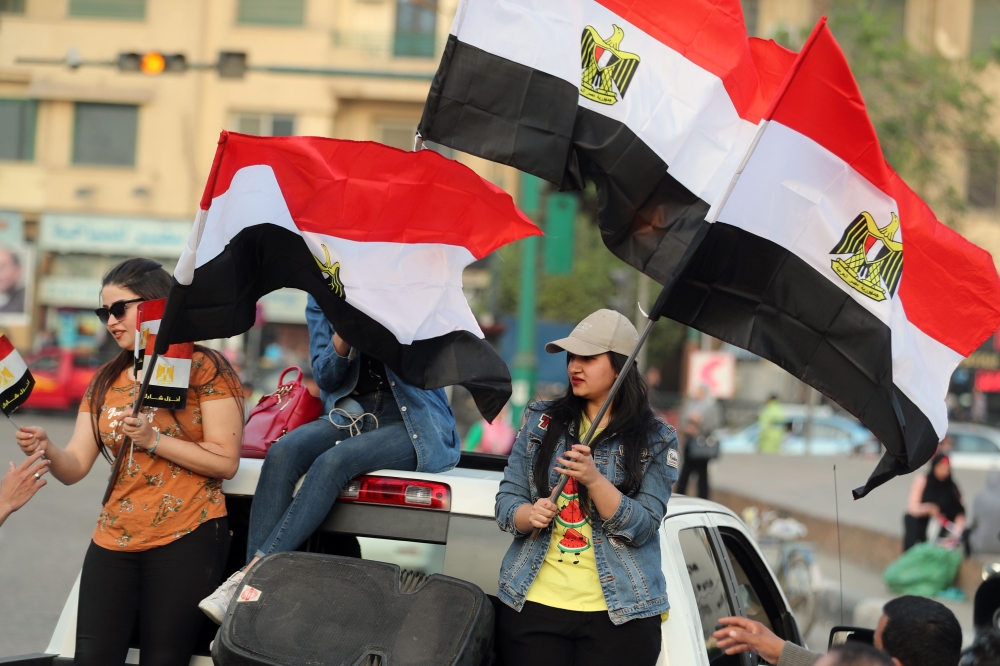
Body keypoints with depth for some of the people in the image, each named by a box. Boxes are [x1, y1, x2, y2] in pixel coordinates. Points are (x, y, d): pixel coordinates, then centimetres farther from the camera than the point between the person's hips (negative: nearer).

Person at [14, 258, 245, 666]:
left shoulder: (204, 369, -5)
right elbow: (75, 467, 4)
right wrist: (47, 451, -18)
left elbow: (226, 462, -10)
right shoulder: (105, 382, 12)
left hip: (186, 541, -5)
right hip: (113, 542, 5)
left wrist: (153, 440, -17)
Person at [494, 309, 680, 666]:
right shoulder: (539, 420, 9)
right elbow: (506, 500, 8)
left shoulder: (656, 440, 1)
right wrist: (528, 515, -15)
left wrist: (593, 479, -23)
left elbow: (642, 527, -8)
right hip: (533, 605, 2)